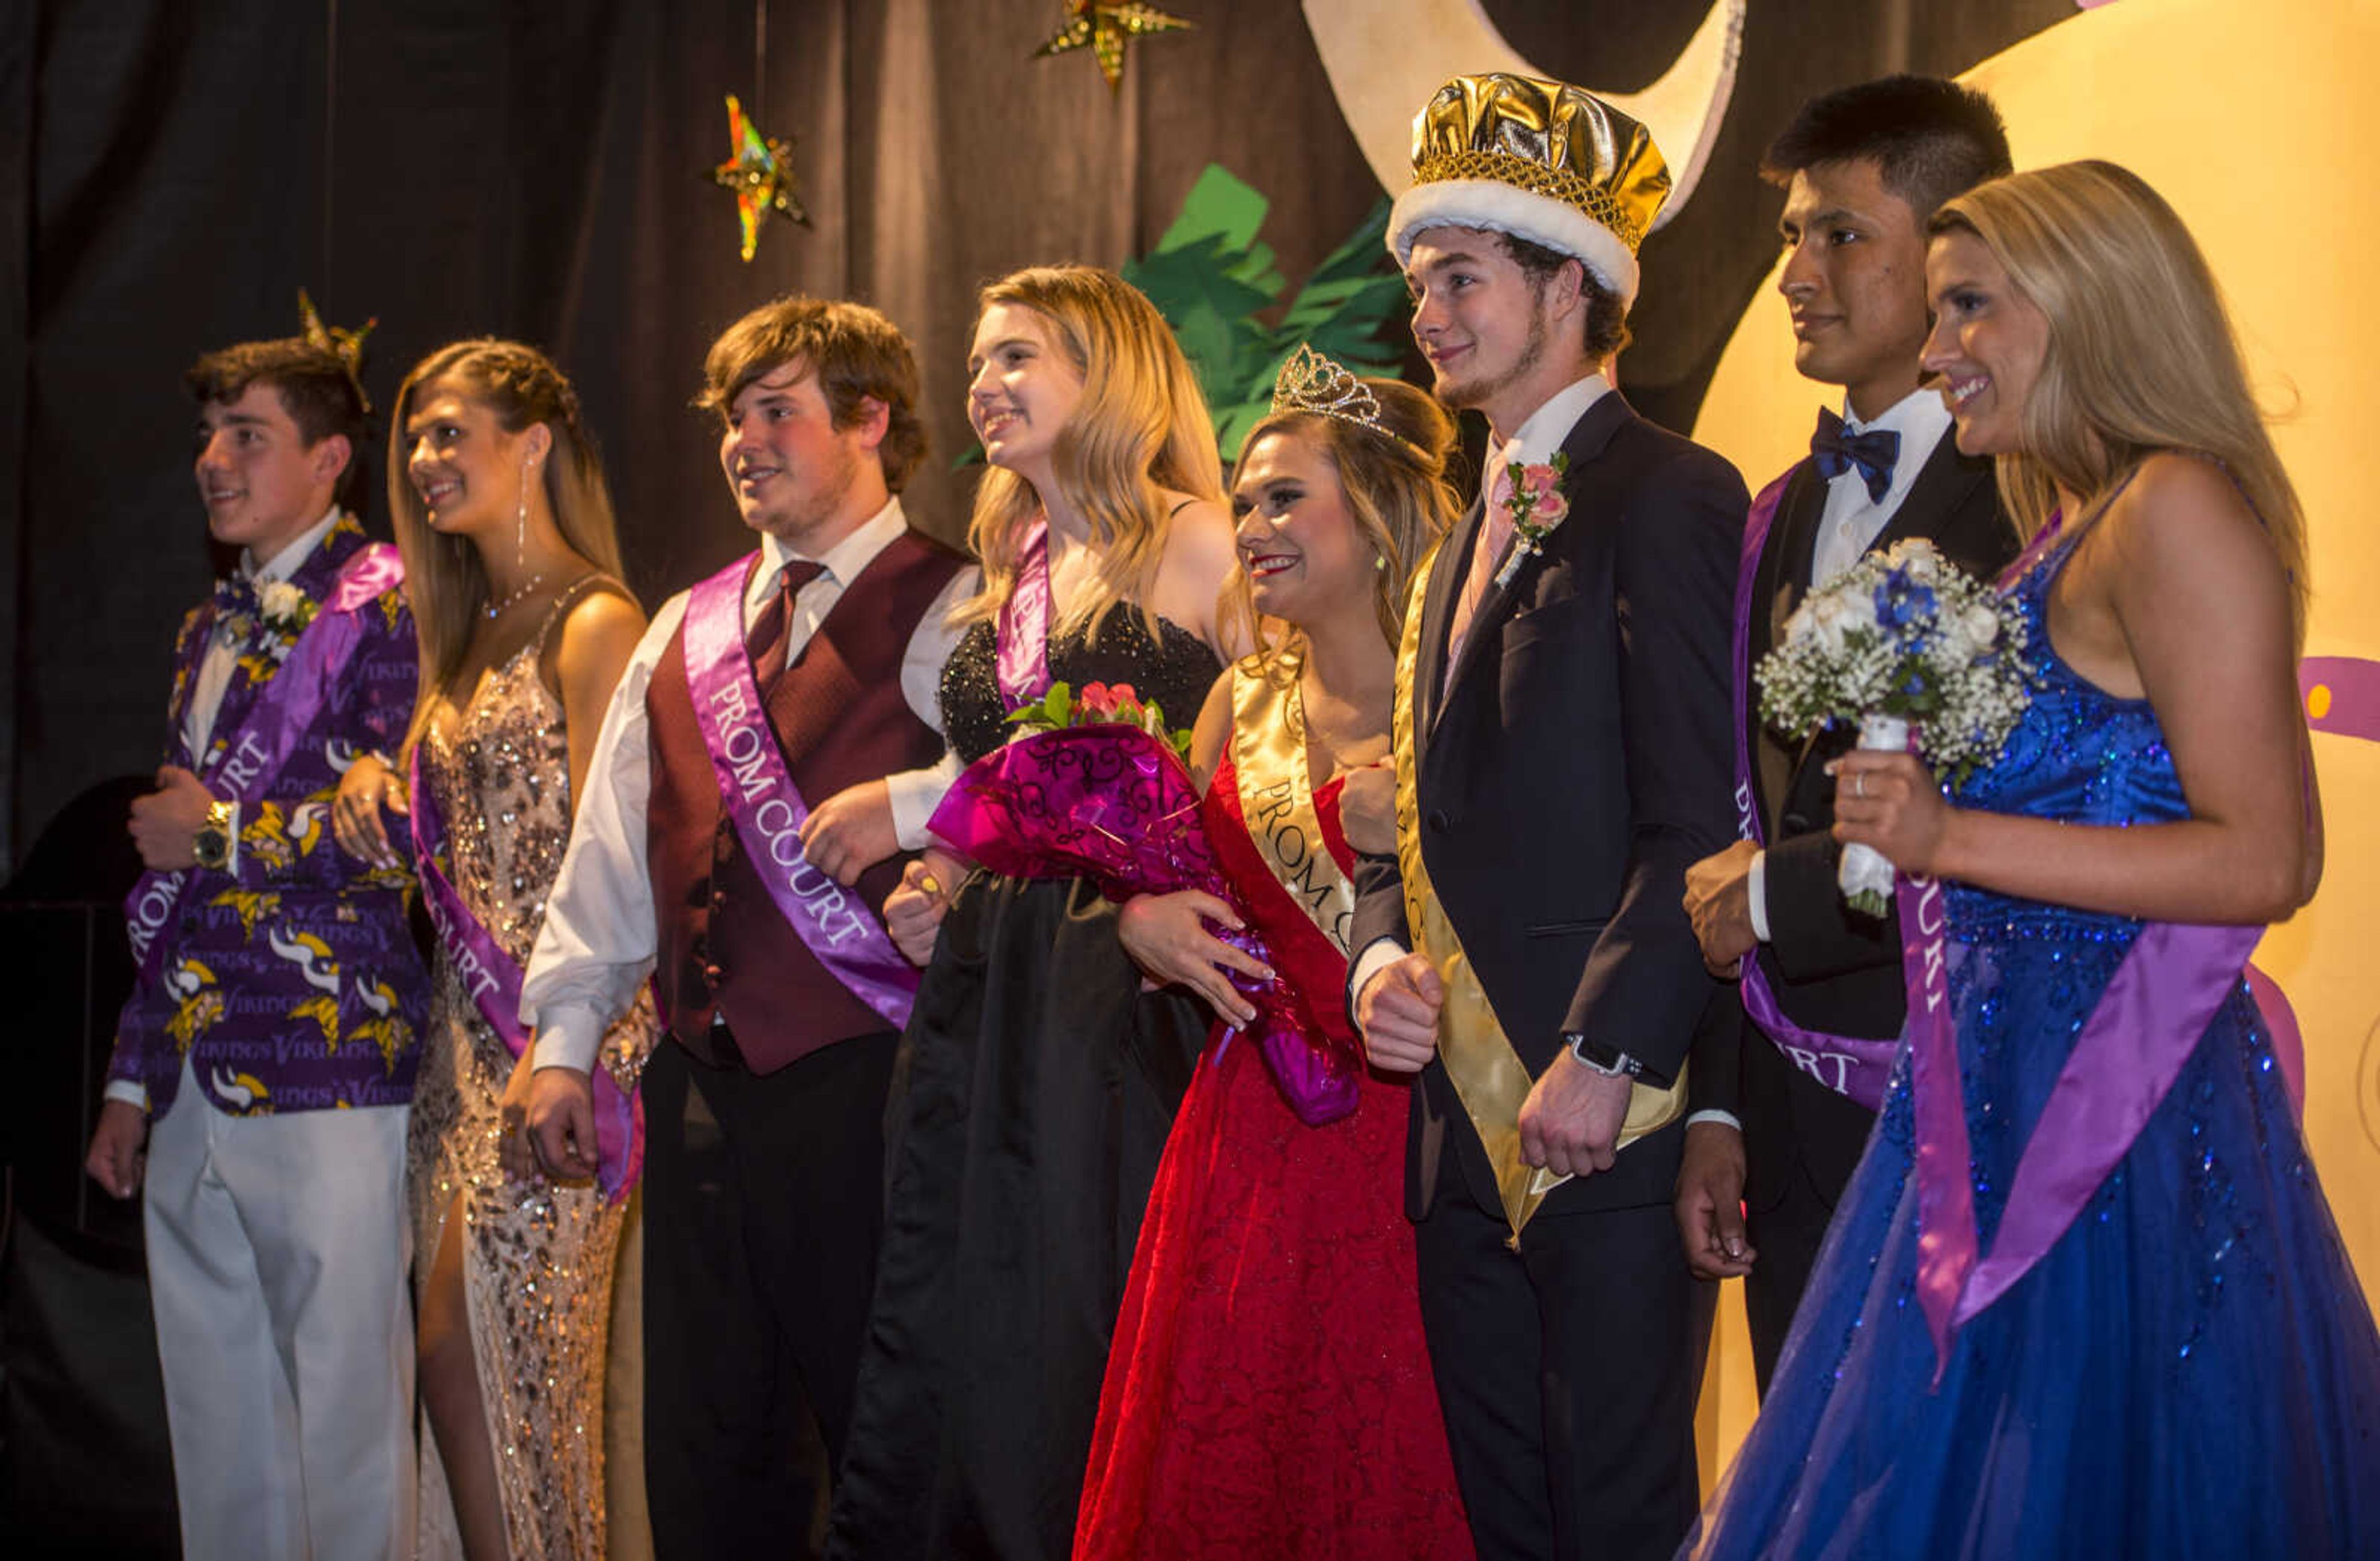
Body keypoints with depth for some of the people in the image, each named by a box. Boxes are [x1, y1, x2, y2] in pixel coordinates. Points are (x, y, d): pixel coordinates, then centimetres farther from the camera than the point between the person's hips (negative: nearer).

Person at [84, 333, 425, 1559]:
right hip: (195, 1078, 8)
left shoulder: (384, 605, -4)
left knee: (341, 1410, -4)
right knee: (218, 1413, 10)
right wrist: (133, 1076, 21)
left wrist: (226, 832, -5)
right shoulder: (211, 629, 20)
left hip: (323, 1062, -8)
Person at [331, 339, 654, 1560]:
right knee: (458, 1357, 6)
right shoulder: (472, 633, 18)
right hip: (466, 1033, 8)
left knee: (474, 1352, -8)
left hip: (553, 1037, -8)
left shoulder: (594, 624, -9)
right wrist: (380, 796, 0)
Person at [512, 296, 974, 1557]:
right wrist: (564, 1040, 13)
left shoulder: (948, 613, -3)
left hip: (861, 1087, -7)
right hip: (701, 1086, 7)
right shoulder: (683, 630, 18)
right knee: (707, 1451, 12)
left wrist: (908, 804, -24)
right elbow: (610, 850, 18)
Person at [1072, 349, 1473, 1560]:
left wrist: (1411, 842, -19)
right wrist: (1141, 922, 0)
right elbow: (1181, 919, 19)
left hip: (1402, 1145, -6)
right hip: (1247, 1150, 6)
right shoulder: (1242, 704, 12)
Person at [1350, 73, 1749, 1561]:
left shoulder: (1667, 495, -8)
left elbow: (1703, 820, -17)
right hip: (1465, 1121, 9)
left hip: (1611, 1118, -8)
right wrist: (1382, 956, 2)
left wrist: (1606, 1055, -21)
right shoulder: (1469, 538, 20)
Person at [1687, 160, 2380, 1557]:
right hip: (2011, 1100, 9)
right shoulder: (2072, 530, 14)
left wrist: (1954, 839, -20)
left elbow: (2268, 859, -18)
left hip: (2125, 1123, -9)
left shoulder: (2178, 509, -12)